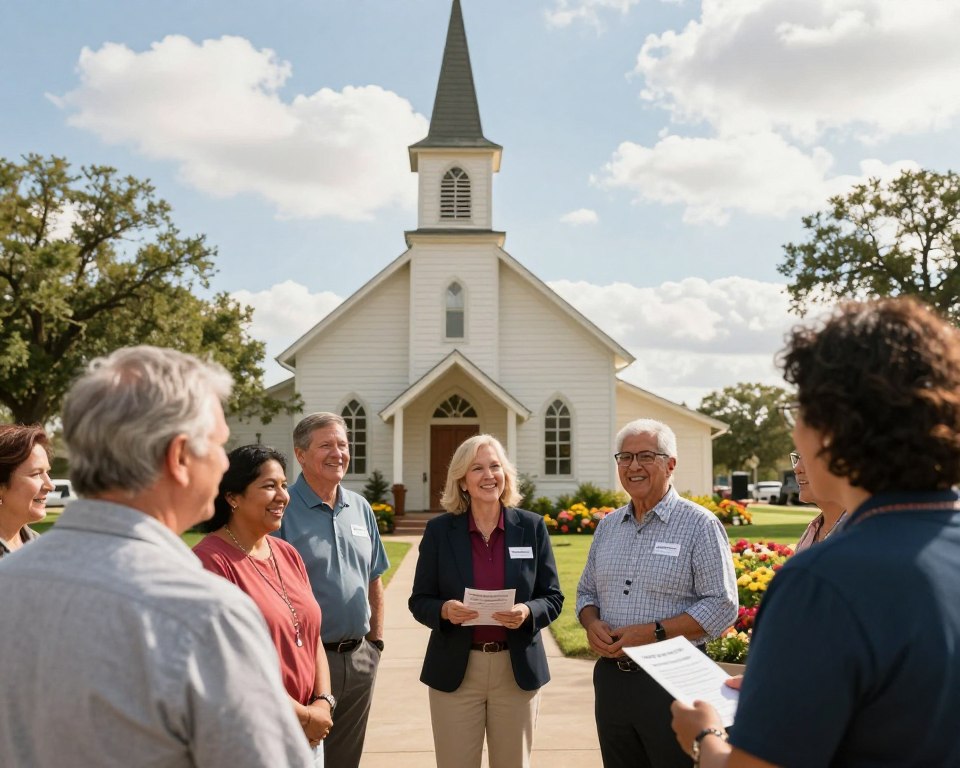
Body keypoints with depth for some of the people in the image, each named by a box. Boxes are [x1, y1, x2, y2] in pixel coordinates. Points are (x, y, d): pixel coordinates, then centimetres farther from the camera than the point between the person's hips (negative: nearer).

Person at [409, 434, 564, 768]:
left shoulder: (532, 527, 0)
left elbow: (553, 597, 2)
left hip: (517, 670, 1)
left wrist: (527, 612, -18)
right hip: (455, 670, -1)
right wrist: (444, 610, -20)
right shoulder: (439, 530, -2)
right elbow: (419, 600, 1)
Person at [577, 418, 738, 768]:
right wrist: (591, 623, -4)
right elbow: (586, 591, 18)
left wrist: (653, 633, -19)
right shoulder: (607, 526, 11)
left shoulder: (699, 524, -8)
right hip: (610, 677, 6)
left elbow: (722, 606, -13)